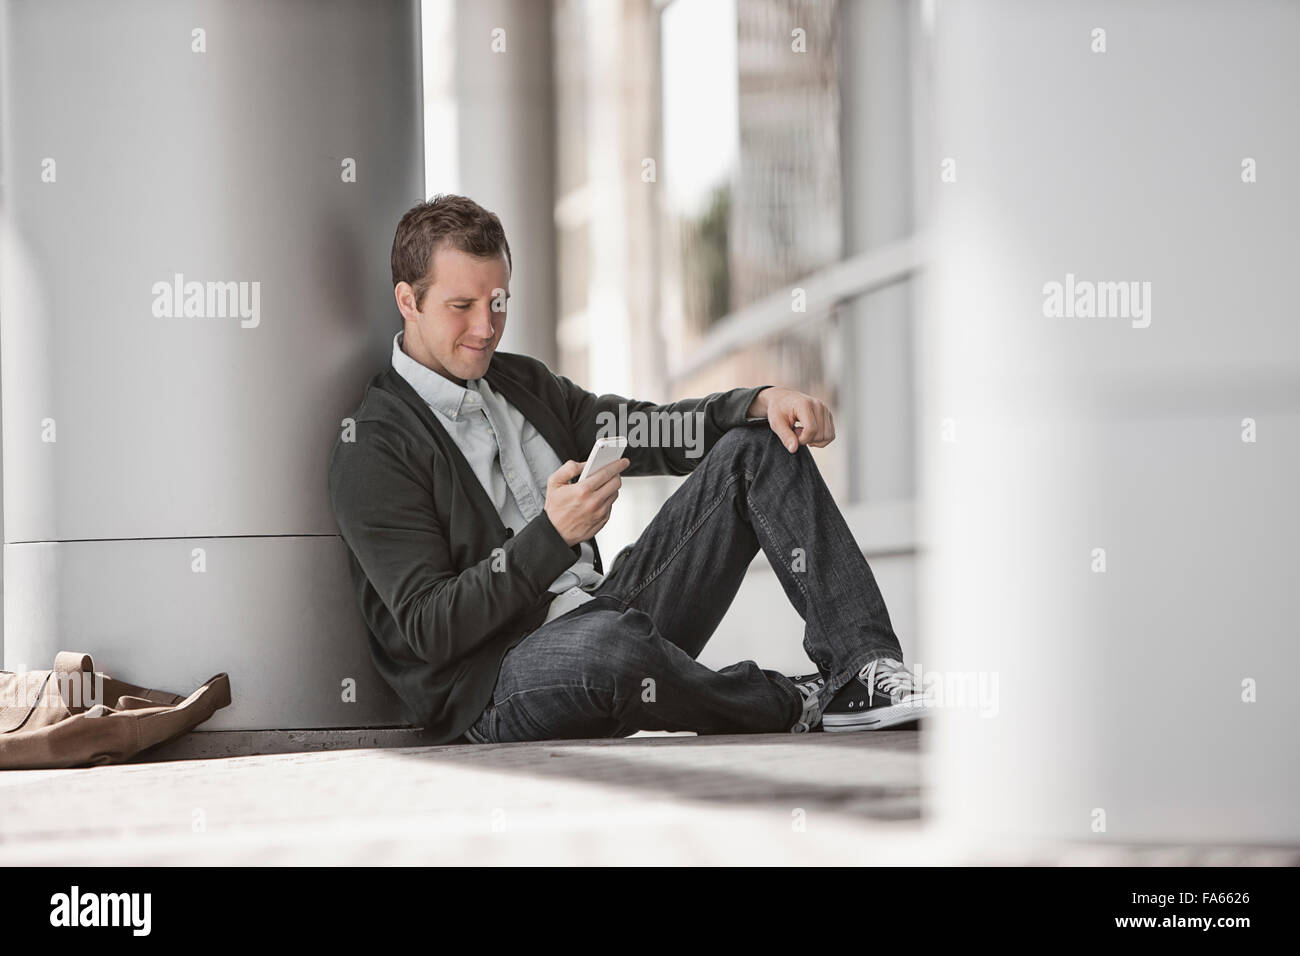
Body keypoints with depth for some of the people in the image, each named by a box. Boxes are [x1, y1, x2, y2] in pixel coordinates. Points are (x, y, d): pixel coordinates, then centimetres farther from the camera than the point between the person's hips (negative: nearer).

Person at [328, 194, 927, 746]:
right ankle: (797, 706, -14)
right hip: (495, 686, -8)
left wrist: (764, 402, -1)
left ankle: (866, 664, -11)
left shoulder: (521, 383, 17)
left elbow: (652, 433, 19)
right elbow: (429, 629, -17)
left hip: (611, 619, 9)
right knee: (608, 642, -44)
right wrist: (553, 535, -27)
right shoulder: (372, 450, -9)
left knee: (758, 445, 4)